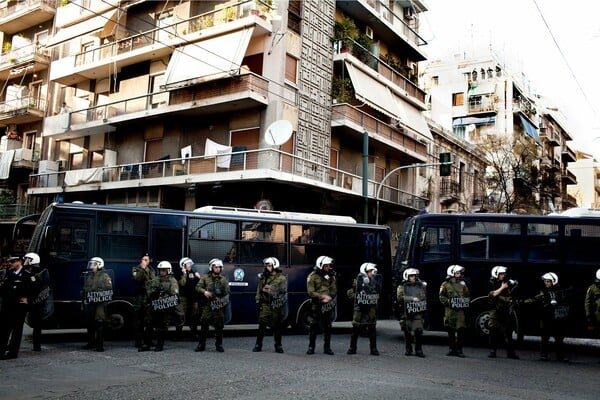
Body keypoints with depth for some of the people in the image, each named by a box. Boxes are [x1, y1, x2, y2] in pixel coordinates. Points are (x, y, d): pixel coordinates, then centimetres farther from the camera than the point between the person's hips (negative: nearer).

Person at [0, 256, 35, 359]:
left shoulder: (27, 274, -9)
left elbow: (34, 288, -10)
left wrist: (27, 298, -12)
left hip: (19, 305, -6)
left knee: (17, 329, 1)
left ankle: (13, 352, 6)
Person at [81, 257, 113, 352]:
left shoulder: (104, 276, -1)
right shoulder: (88, 276, 19)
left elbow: (109, 290, -6)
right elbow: (84, 289, 26)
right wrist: (84, 299, 17)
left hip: (99, 304, -7)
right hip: (89, 304, 7)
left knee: (99, 324, -8)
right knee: (89, 324, 11)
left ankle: (100, 344, -5)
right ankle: (91, 342, 24)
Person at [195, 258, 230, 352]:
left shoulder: (223, 279, 9)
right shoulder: (205, 278, 9)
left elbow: (226, 292, 3)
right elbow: (198, 287, 2)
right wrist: (204, 292, -15)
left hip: (219, 306, 1)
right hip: (207, 305, 0)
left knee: (219, 326, 3)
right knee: (204, 325, 0)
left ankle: (219, 345, 13)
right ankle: (201, 345, 10)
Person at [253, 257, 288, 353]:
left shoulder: (282, 278, -2)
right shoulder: (263, 277, 12)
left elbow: (283, 293, -5)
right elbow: (259, 289, 14)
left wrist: (281, 305, -12)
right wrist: (258, 301, 7)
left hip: (276, 305, -3)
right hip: (265, 304, 3)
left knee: (277, 326, 5)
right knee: (262, 324, -2)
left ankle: (278, 345, 16)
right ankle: (258, 344, 6)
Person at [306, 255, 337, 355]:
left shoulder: (330, 276, 8)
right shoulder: (312, 276, -4)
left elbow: (334, 290, 6)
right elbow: (311, 293, -11)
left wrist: (328, 299, -11)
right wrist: (323, 296, -21)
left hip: (328, 305, 3)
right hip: (316, 305, -3)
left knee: (327, 327, 5)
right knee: (313, 326, 2)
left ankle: (327, 347, 15)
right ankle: (311, 347, 13)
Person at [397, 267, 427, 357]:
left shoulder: (421, 286, 12)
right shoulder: (402, 287, 4)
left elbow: (424, 297, 15)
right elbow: (400, 297, -11)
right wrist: (412, 299, -17)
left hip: (417, 313, 1)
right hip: (406, 313, -1)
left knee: (419, 331, -7)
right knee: (407, 332, 6)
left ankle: (418, 350, 1)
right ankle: (408, 349, 17)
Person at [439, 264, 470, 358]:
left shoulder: (462, 284, 13)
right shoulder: (445, 285, 3)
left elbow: (467, 296, 20)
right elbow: (441, 297, 0)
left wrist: (466, 304, 5)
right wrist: (449, 302, -13)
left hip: (460, 310, 2)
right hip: (449, 311, -1)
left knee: (461, 330, -7)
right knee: (451, 331, 5)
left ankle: (459, 349, -1)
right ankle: (452, 349, 16)